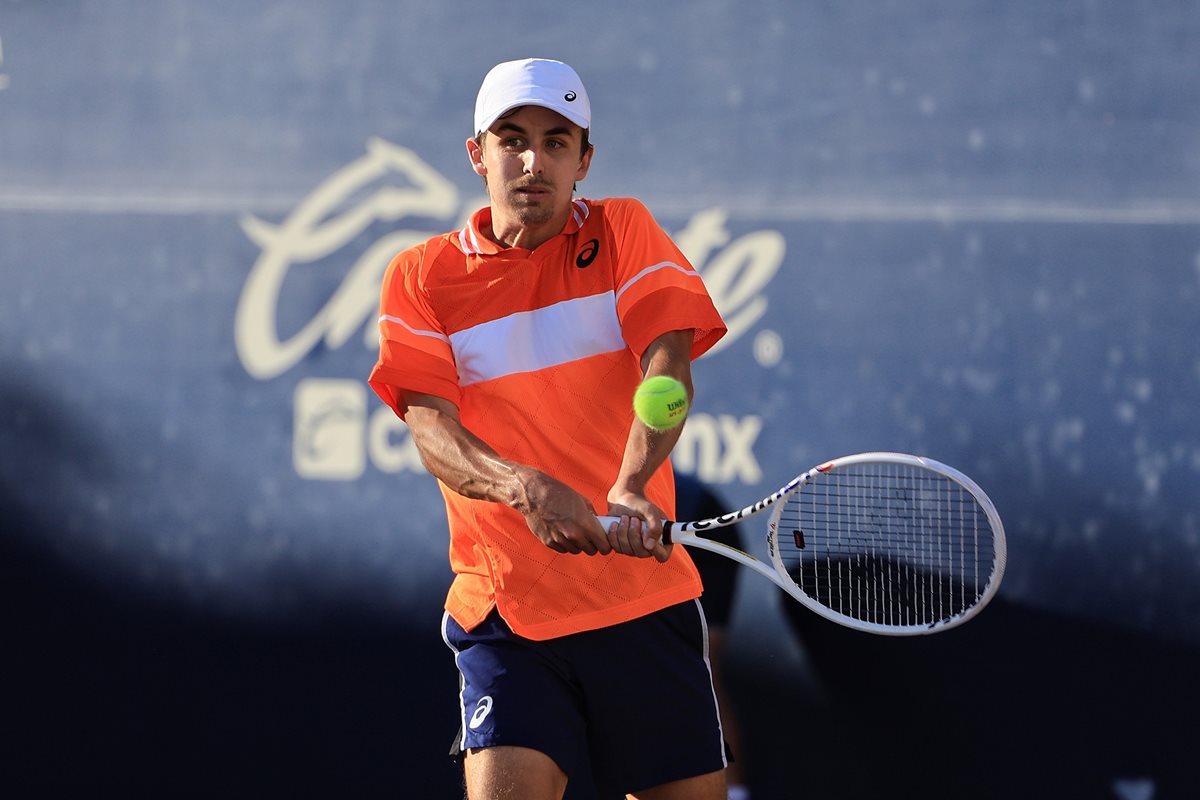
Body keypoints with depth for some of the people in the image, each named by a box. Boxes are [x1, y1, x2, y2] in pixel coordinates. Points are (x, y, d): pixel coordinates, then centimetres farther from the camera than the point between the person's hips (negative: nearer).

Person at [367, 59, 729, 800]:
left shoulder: (623, 233, 4)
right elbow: (432, 431, -11)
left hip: (647, 601, 1)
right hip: (504, 613, -1)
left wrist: (630, 489, -33)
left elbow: (667, 368, -13)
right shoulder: (420, 279, 2)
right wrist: (524, 488, -33)